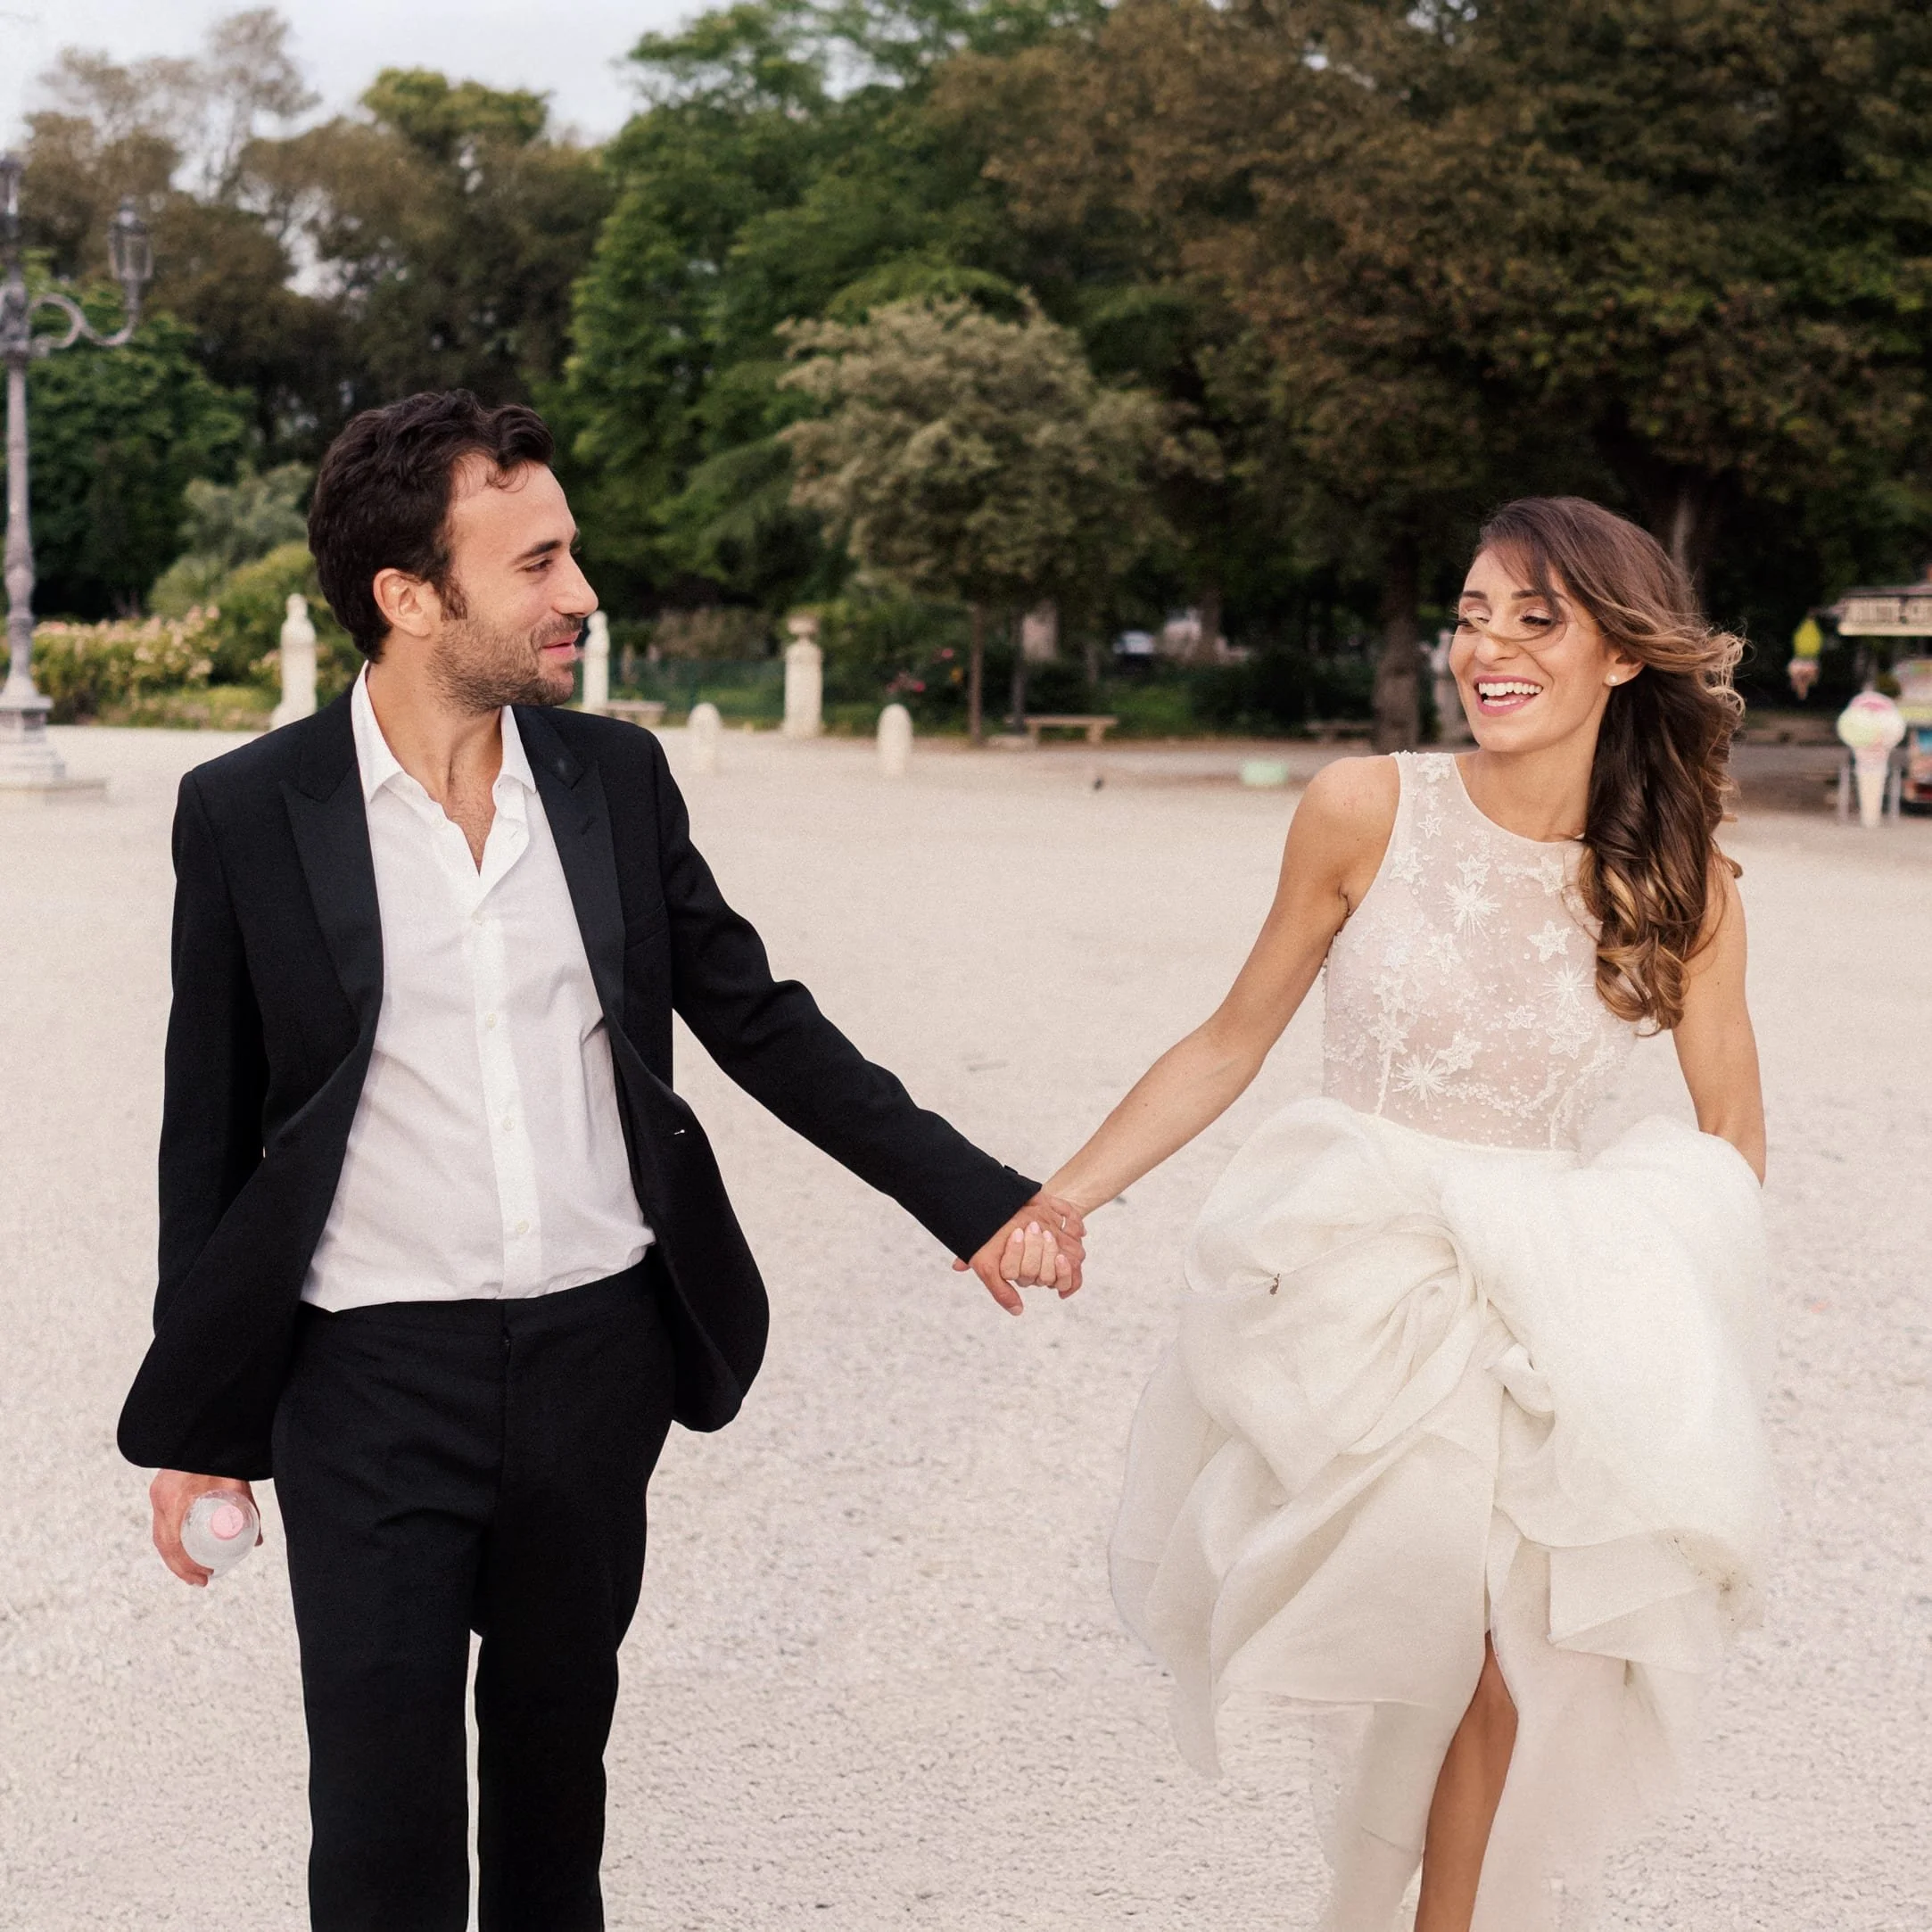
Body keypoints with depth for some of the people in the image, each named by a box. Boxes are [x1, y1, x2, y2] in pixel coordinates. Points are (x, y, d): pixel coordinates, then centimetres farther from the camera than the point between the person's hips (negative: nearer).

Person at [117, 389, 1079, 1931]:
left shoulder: (617, 778, 2)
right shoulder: (248, 814, -6)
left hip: (598, 1356, 3)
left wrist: (978, 1199, 4)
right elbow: (212, 1126, 0)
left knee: (555, 1758, 17)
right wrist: (195, 1426, 4)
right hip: (374, 1382, -3)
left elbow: (759, 1022, 9)